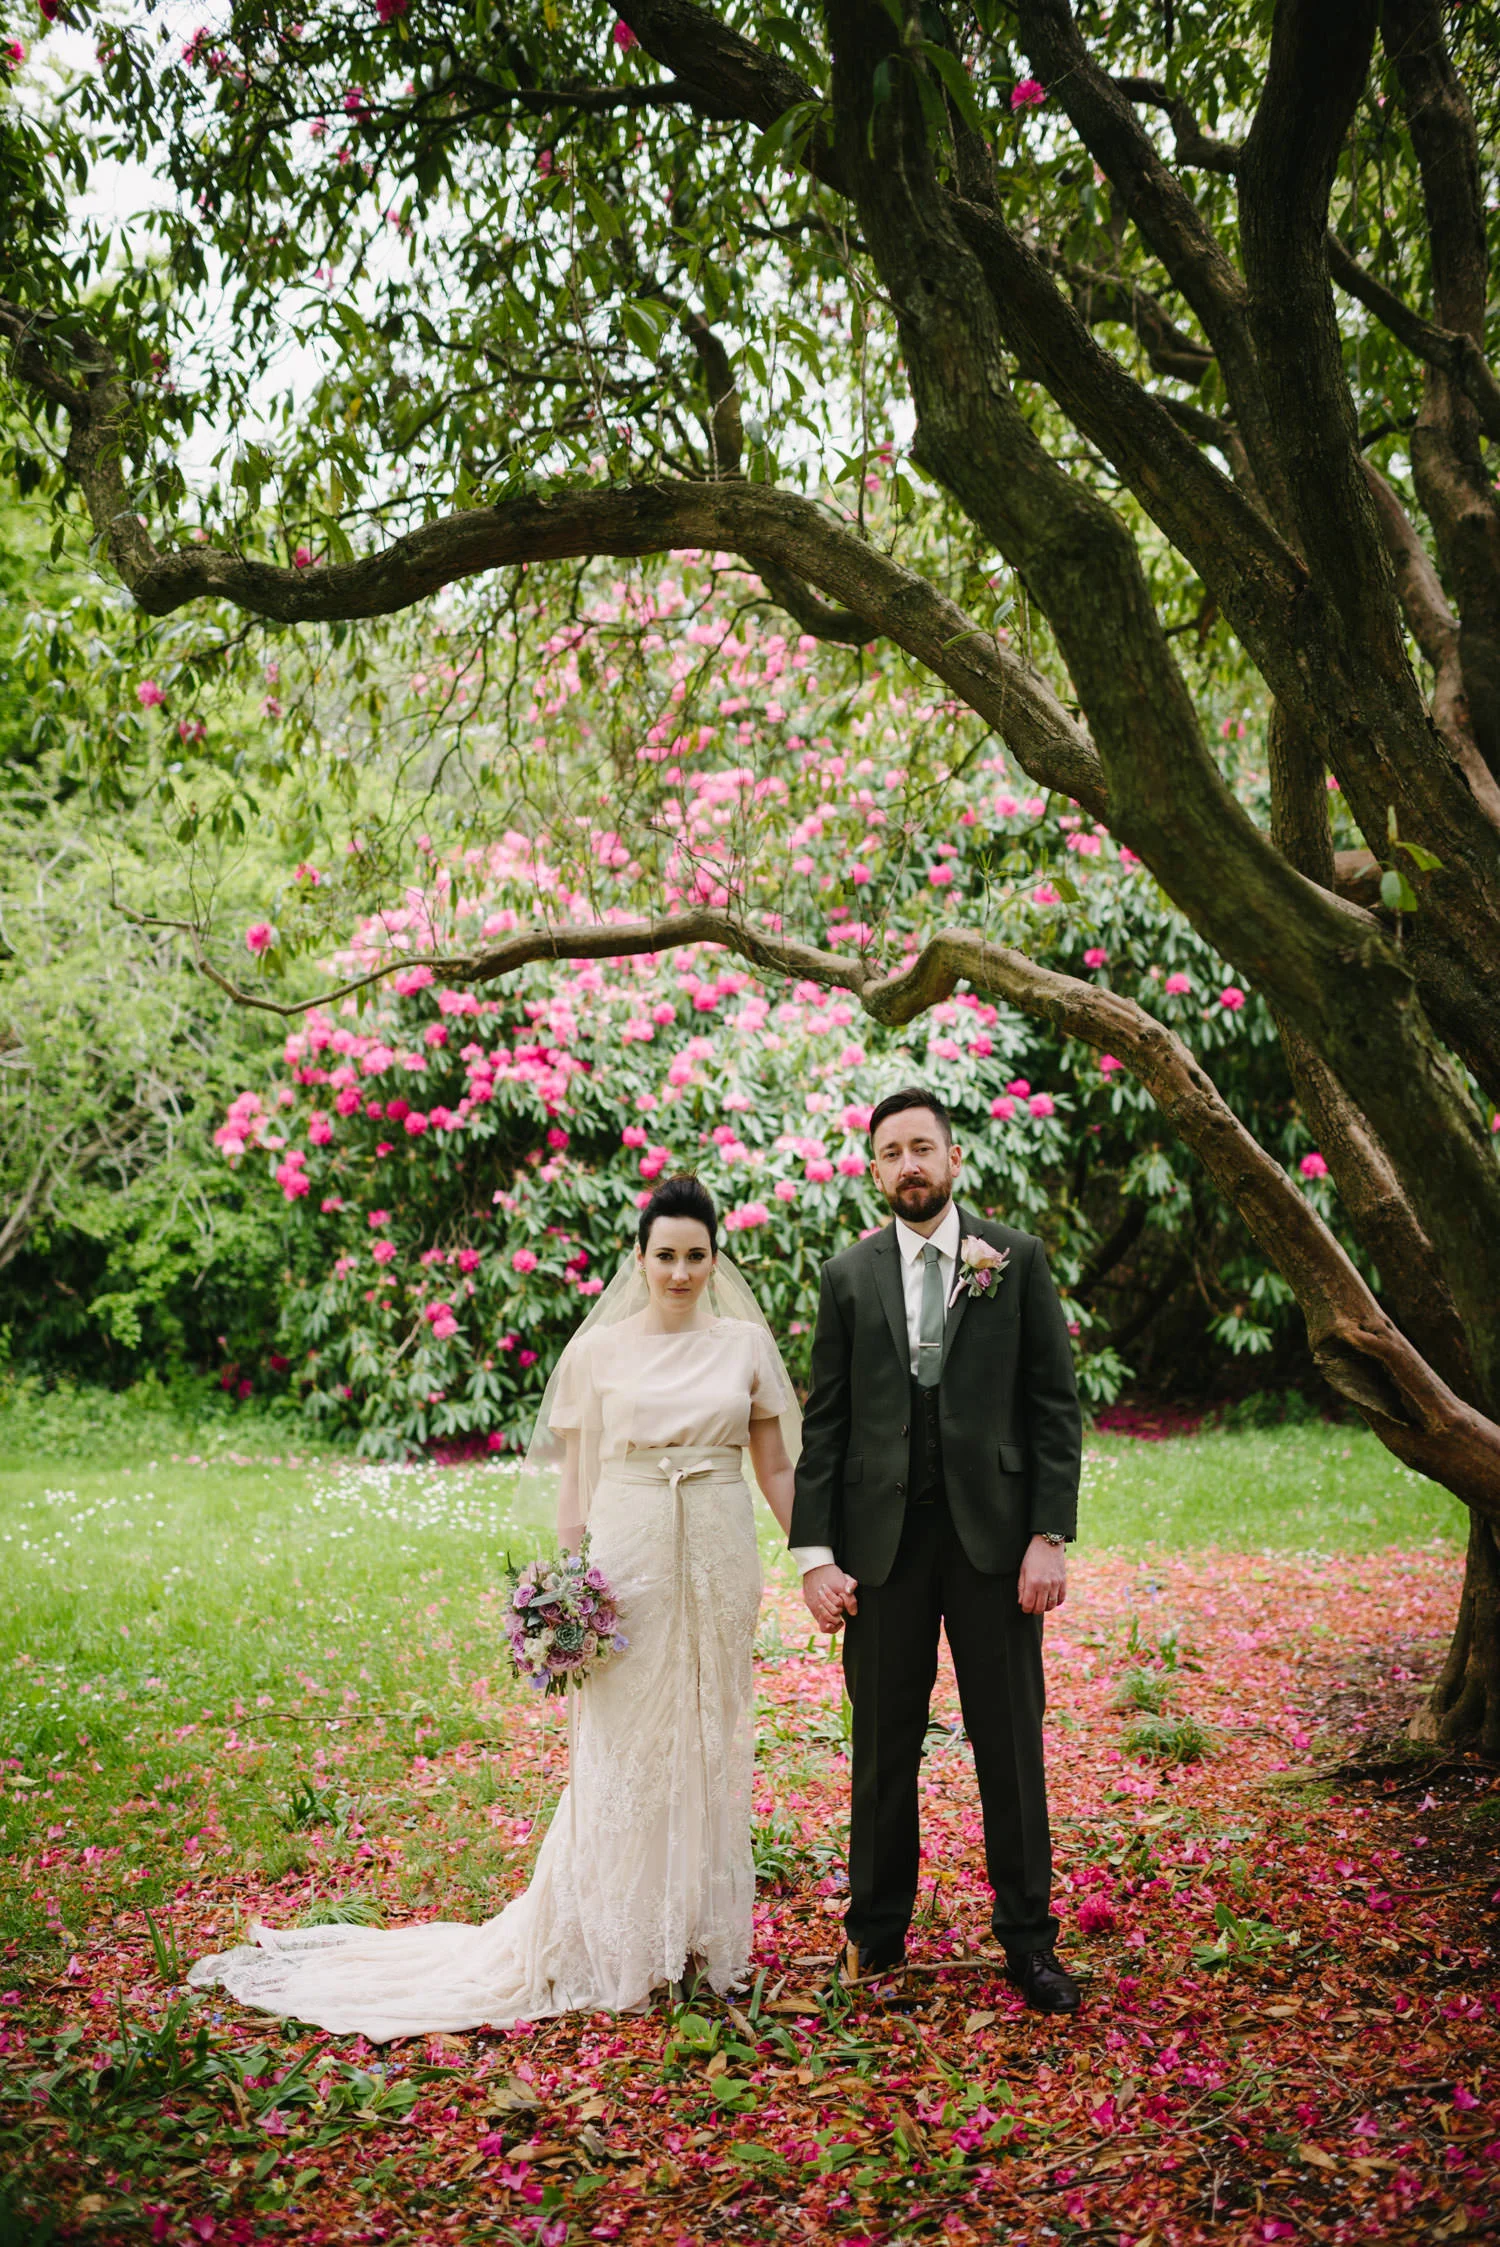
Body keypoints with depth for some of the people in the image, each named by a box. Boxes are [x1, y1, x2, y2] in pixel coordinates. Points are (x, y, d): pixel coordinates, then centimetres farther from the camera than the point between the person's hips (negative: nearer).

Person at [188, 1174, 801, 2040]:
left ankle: (702, 1933, 23)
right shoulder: (597, 1350, 1)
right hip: (626, 1560, -2)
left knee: (712, 1741, 9)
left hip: (721, 1561, 2)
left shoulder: (747, 1344, 5)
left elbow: (777, 1467, 7)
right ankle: (615, 1948, 14)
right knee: (622, 1750, 1)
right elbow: (576, 1479, 4)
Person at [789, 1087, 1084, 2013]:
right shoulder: (849, 1276, 6)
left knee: (1012, 1744, 6)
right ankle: (877, 1934, 23)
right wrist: (816, 1552, -2)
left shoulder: (1018, 1259, 3)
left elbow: (1056, 1405, 0)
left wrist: (1051, 1536, -7)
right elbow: (824, 1424, 5)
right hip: (882, 1539, 1)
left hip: (993, 1535, -1)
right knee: (884, 1746, 9)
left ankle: (1029, 1938, 20)